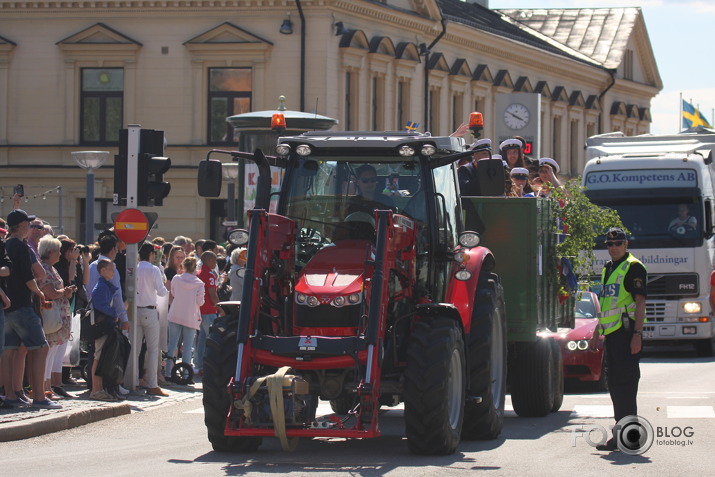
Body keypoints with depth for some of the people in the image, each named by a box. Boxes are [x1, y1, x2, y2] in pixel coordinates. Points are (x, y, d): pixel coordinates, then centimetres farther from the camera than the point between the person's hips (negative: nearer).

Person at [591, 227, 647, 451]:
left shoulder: (633, 267, -7)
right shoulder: (608, 269, 20)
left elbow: (640, 302, -14)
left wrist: (637, 334, -21)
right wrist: (597, 333, 23)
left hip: (627, 332, -9)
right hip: (612, 333, 9)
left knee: (626, 383, -10)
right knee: (614, 384, 12)